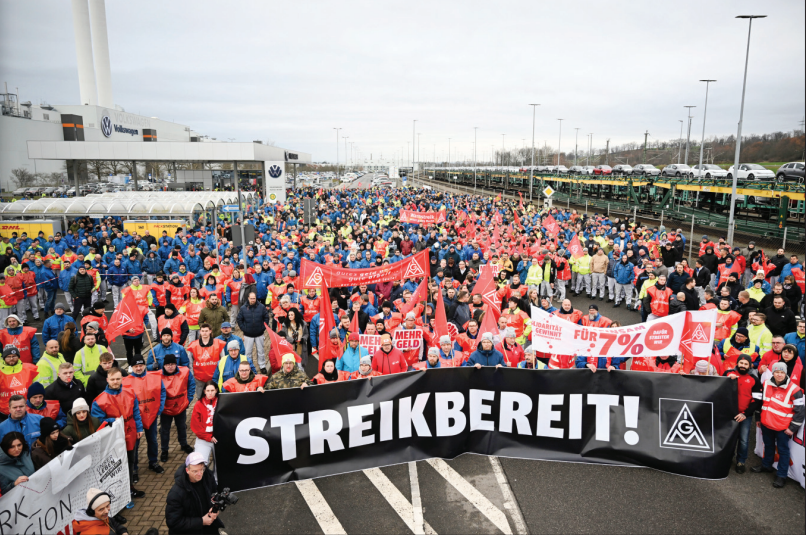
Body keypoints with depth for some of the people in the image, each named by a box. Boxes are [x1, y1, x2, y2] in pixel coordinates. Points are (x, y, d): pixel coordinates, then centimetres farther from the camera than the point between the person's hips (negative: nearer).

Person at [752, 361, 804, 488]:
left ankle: (782, 476, 18)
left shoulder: (794, 390, -17)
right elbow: (762, 401, 14)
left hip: (783, 427, -5)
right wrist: (759, 418, 17)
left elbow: (800, 411, -13)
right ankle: (766, 465, 42)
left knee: (783, 450, 6)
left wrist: (793, 428, -12)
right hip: (766, 424, 6)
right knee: (768, 446, 23)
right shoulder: (766, 384, 0)